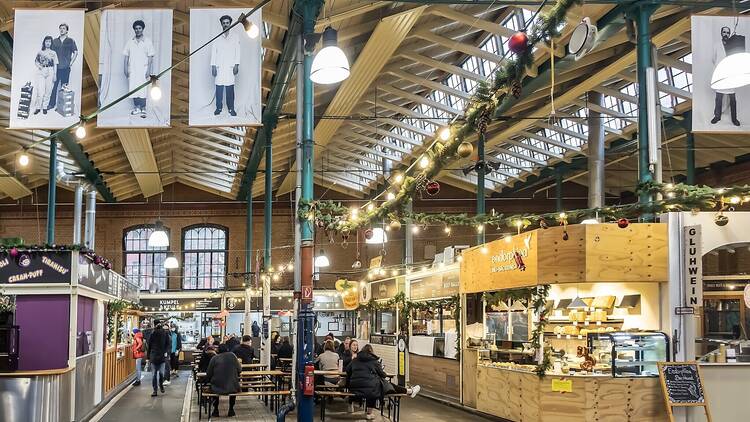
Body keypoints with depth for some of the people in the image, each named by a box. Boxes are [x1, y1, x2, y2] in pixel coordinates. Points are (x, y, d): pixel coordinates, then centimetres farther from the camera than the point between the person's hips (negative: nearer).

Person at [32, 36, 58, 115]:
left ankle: (45, 107, 12)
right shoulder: (40, 52, 6)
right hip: (41, 72, -1)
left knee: (48, 91, 1)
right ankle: (38, 107, 2)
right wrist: (41, 67, -10)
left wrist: (55, 75, 0)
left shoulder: (53, 53, 6)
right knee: (40, 91, -8)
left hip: (50, 72, 1)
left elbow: (55, 65, 5)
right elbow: (36, 62, 7)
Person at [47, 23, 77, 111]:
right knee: (54, 86, 2)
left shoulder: (71, 41, 3)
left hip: (65, 68, -3)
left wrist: (71, 63, -3)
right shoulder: (55, 41, 11)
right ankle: (51, 104, 9)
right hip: (56, 67, 3)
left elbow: (75, 52, 2)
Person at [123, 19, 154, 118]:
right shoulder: (130, 42, 9)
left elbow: (150, 57, -3)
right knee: (133, 89, 4)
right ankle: (137, 107, 14)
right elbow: (126, 56, 11)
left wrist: (149, 70, -10)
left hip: (143, 70, -3)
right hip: (132, 70, 4)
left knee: (143, 90, -8)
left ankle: (143, 109, -2)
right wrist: (126, 69, 3)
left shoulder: (148, 41, 0)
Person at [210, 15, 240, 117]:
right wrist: (213, 66, -1)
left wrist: (236, 65, -4)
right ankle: (219, 107, 7)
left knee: (230, 88, -3)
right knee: (219, 88, -1)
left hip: (230, 67, -1)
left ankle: (231, 108, 2)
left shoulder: (235, 37, 7)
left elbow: (237, 52, 5)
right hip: (219, 67, 1)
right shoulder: (216, 37, 7)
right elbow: (213, 52, 6)